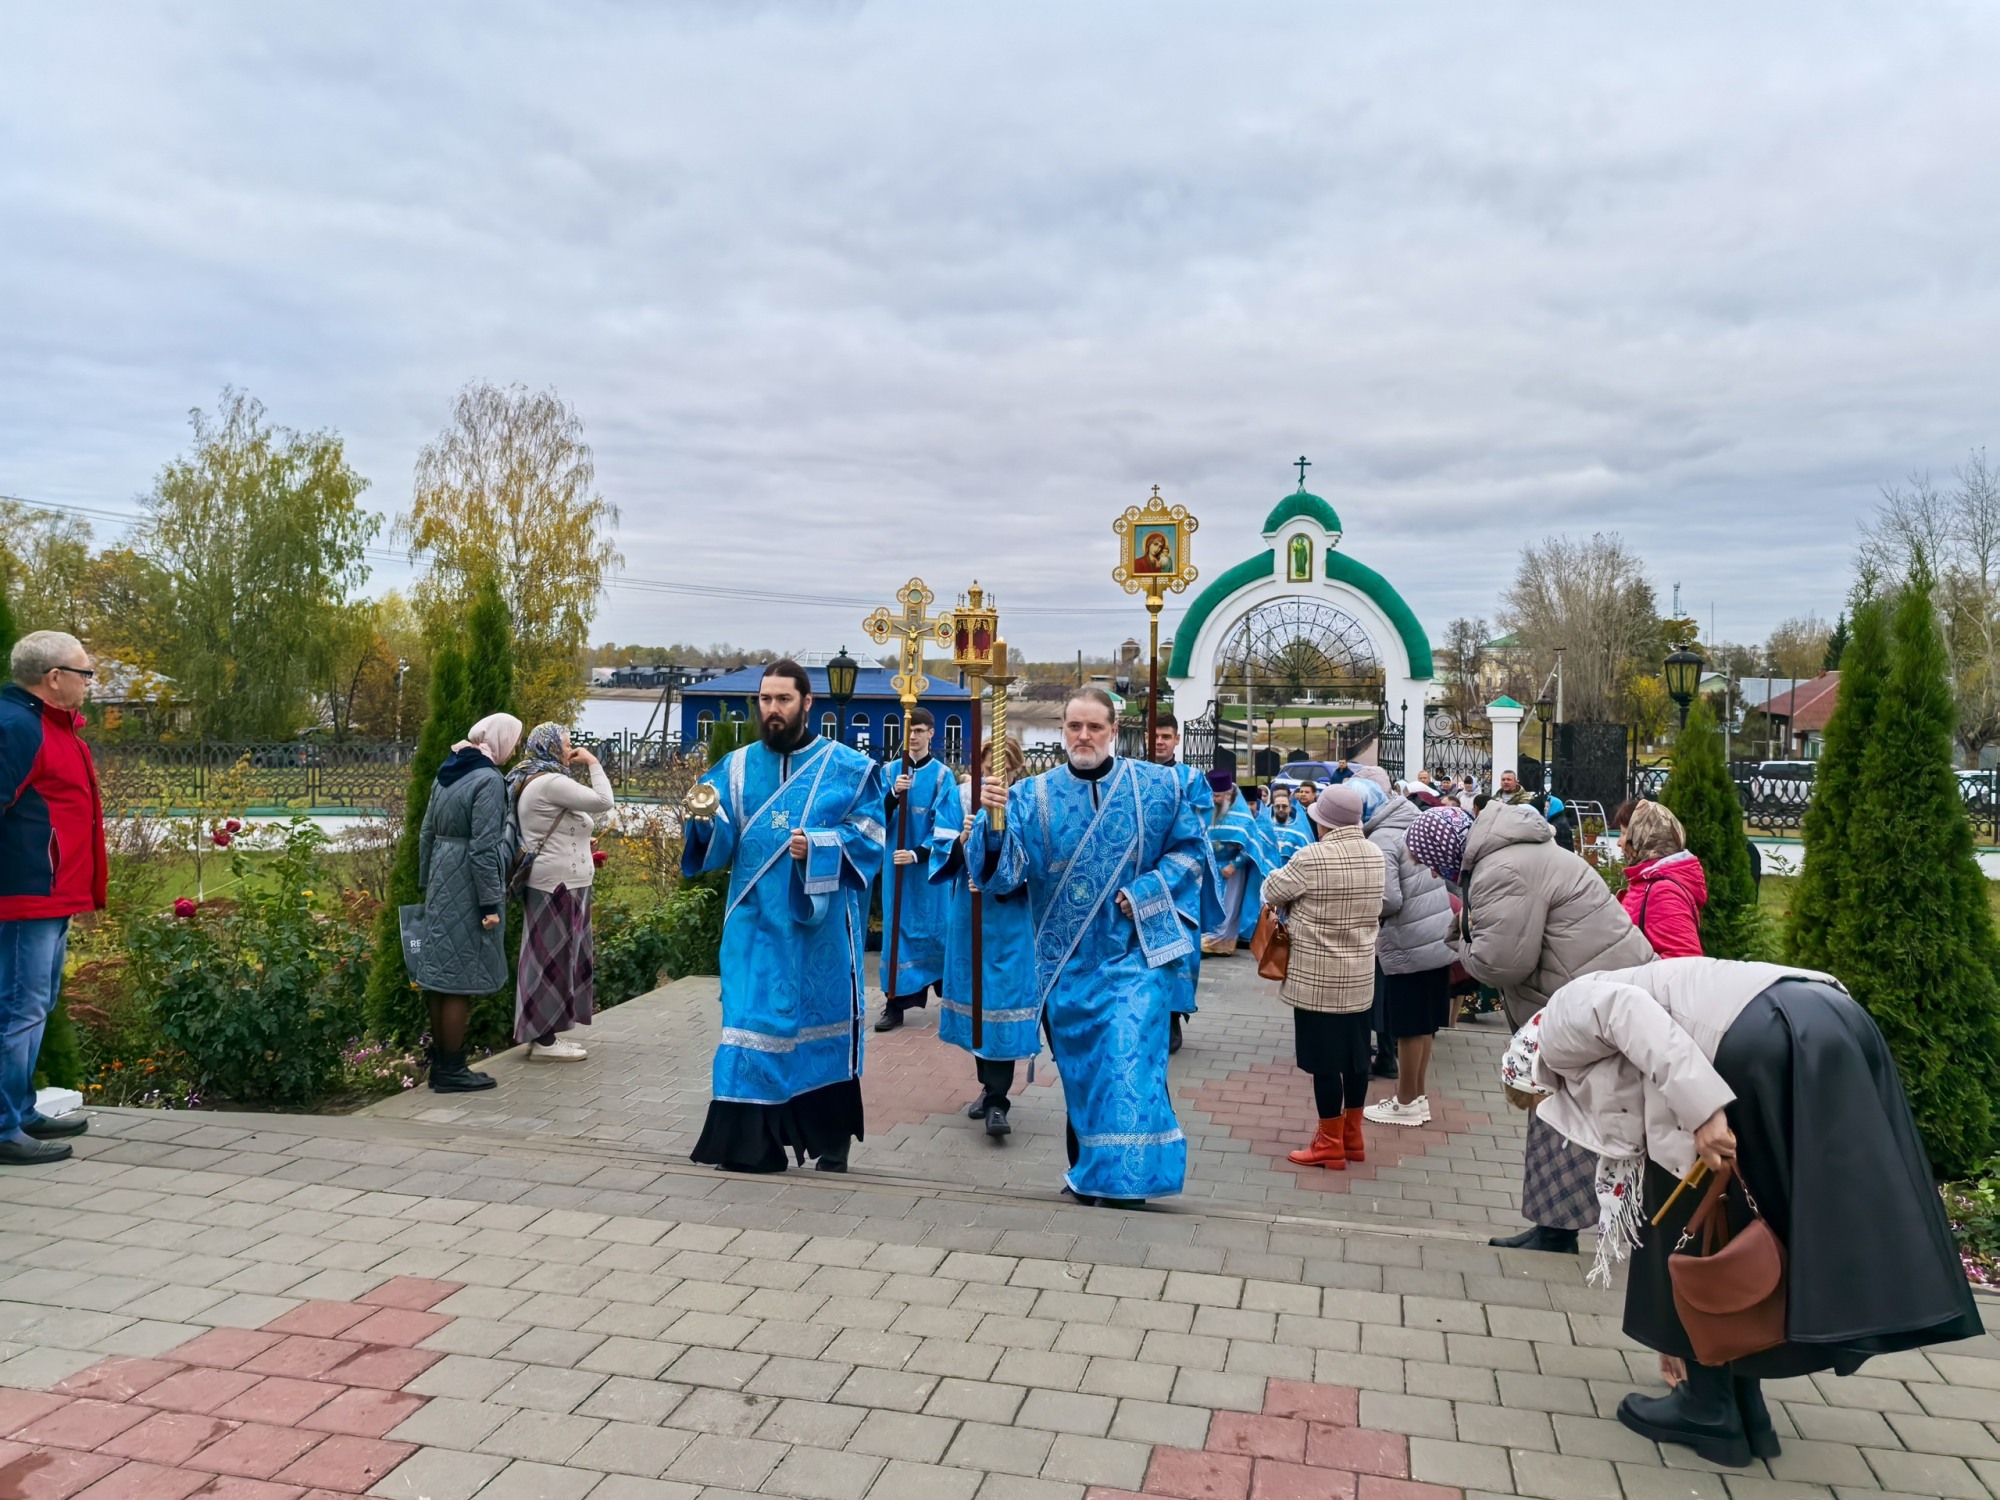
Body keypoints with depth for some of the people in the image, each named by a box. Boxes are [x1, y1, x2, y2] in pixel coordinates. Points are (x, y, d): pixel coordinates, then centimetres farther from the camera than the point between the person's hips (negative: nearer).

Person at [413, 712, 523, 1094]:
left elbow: (427, 833, 15)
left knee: (441, 971, 14)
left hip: (442, 882, 9)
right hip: (469, 887, -9)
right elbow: (484, 847, -19)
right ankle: (451, 1071, 8)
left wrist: (426, 884, 23)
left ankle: (440, 1063, 23)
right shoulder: (488, 779, -16)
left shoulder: (448, 773, 10)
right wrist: (490, 904, -17)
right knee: (461, 976, 0)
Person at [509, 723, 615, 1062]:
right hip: (558, 884, -11)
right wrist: (593, 763, -9)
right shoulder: (551, 782, -16)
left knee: (554, 955, 13)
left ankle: (544, 1032, 19)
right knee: (553, 956, -6)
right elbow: (603, 802, -20)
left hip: (551, 882, 11)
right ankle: (543, 1040, -1)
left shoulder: (533, 781, 17)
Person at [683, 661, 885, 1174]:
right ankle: (750, 1143, 8)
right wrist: (707, 818, -21)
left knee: (822, 1019, 7)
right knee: (752, 1020, 0)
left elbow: (869, 836, -4)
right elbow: (720, 843, 2)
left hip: (820, 924, -2)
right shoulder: (737, 767, 8)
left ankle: (831, 1141, 23)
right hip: (756, 924, 2)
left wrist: (819, 847, -20)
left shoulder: (849, 768, 1)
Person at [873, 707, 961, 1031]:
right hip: (896, 863, 3)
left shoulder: (943, 775, -4)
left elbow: (946, 825, -10)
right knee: (897, 928, 2)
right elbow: (879, 817, -1)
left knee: (934, 928, 5)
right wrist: (894, 793, -20)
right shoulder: (892, 771, 6)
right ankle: (895, 1002, 5)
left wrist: (918, 854, -20)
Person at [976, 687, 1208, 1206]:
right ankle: (1089, 1171, 28)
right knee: (1079, 1065, 12)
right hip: (1067, 958, 2)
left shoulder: (1158, 786, -2)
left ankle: (1122, 1176, 2)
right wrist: (995, 824, -31)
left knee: (1128, 1060, -10)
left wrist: (1146, 893, -10)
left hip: (1133, 949, -2)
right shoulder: (1032, 795, -2)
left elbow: (1188, 849, 6)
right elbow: (1007, 872, -11)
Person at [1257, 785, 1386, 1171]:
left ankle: (1331, 1145, 9)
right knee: (1355, 1055, 15)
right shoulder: (1374, 854, 3)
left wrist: (1299, 901, 16)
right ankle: (1352, 1136, 26)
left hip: (1319, 977, -7)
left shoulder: (1313, 857, -18)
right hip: (1361, 974, 7)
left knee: (1325, 1059, 1)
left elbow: (1272, 892, -5)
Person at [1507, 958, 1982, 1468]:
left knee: (1698, 1222, 8)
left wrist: (1701, 1111, -16)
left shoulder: (1562, 1021, 14)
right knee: (1733, 1226, 19)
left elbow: (1633, 1014, -9)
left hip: (1765, 1037, -9)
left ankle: (1709, 1408, 19)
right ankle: (1744, 1404, 28)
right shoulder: (1602, 1079, 34)